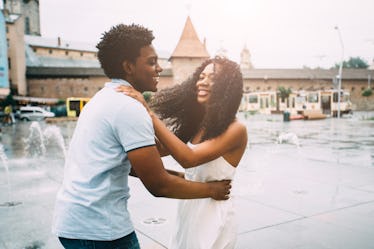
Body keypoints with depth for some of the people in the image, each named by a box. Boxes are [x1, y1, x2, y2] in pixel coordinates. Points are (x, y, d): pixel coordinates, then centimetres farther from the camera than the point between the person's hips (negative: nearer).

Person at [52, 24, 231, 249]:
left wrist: (176, 176, 13)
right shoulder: (130, 109, -18)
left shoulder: (104, 99, 11)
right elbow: (158, 186, -16)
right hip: (98, 230, -9)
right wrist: (211, 190, -2)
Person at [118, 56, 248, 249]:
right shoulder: (195, 125, 5)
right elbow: (161, 149, -2)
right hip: (186, 213, 6)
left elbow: (188, 159, -29)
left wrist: (149, 113, -29)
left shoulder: (235, 129, -18)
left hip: (213, 217, -6)